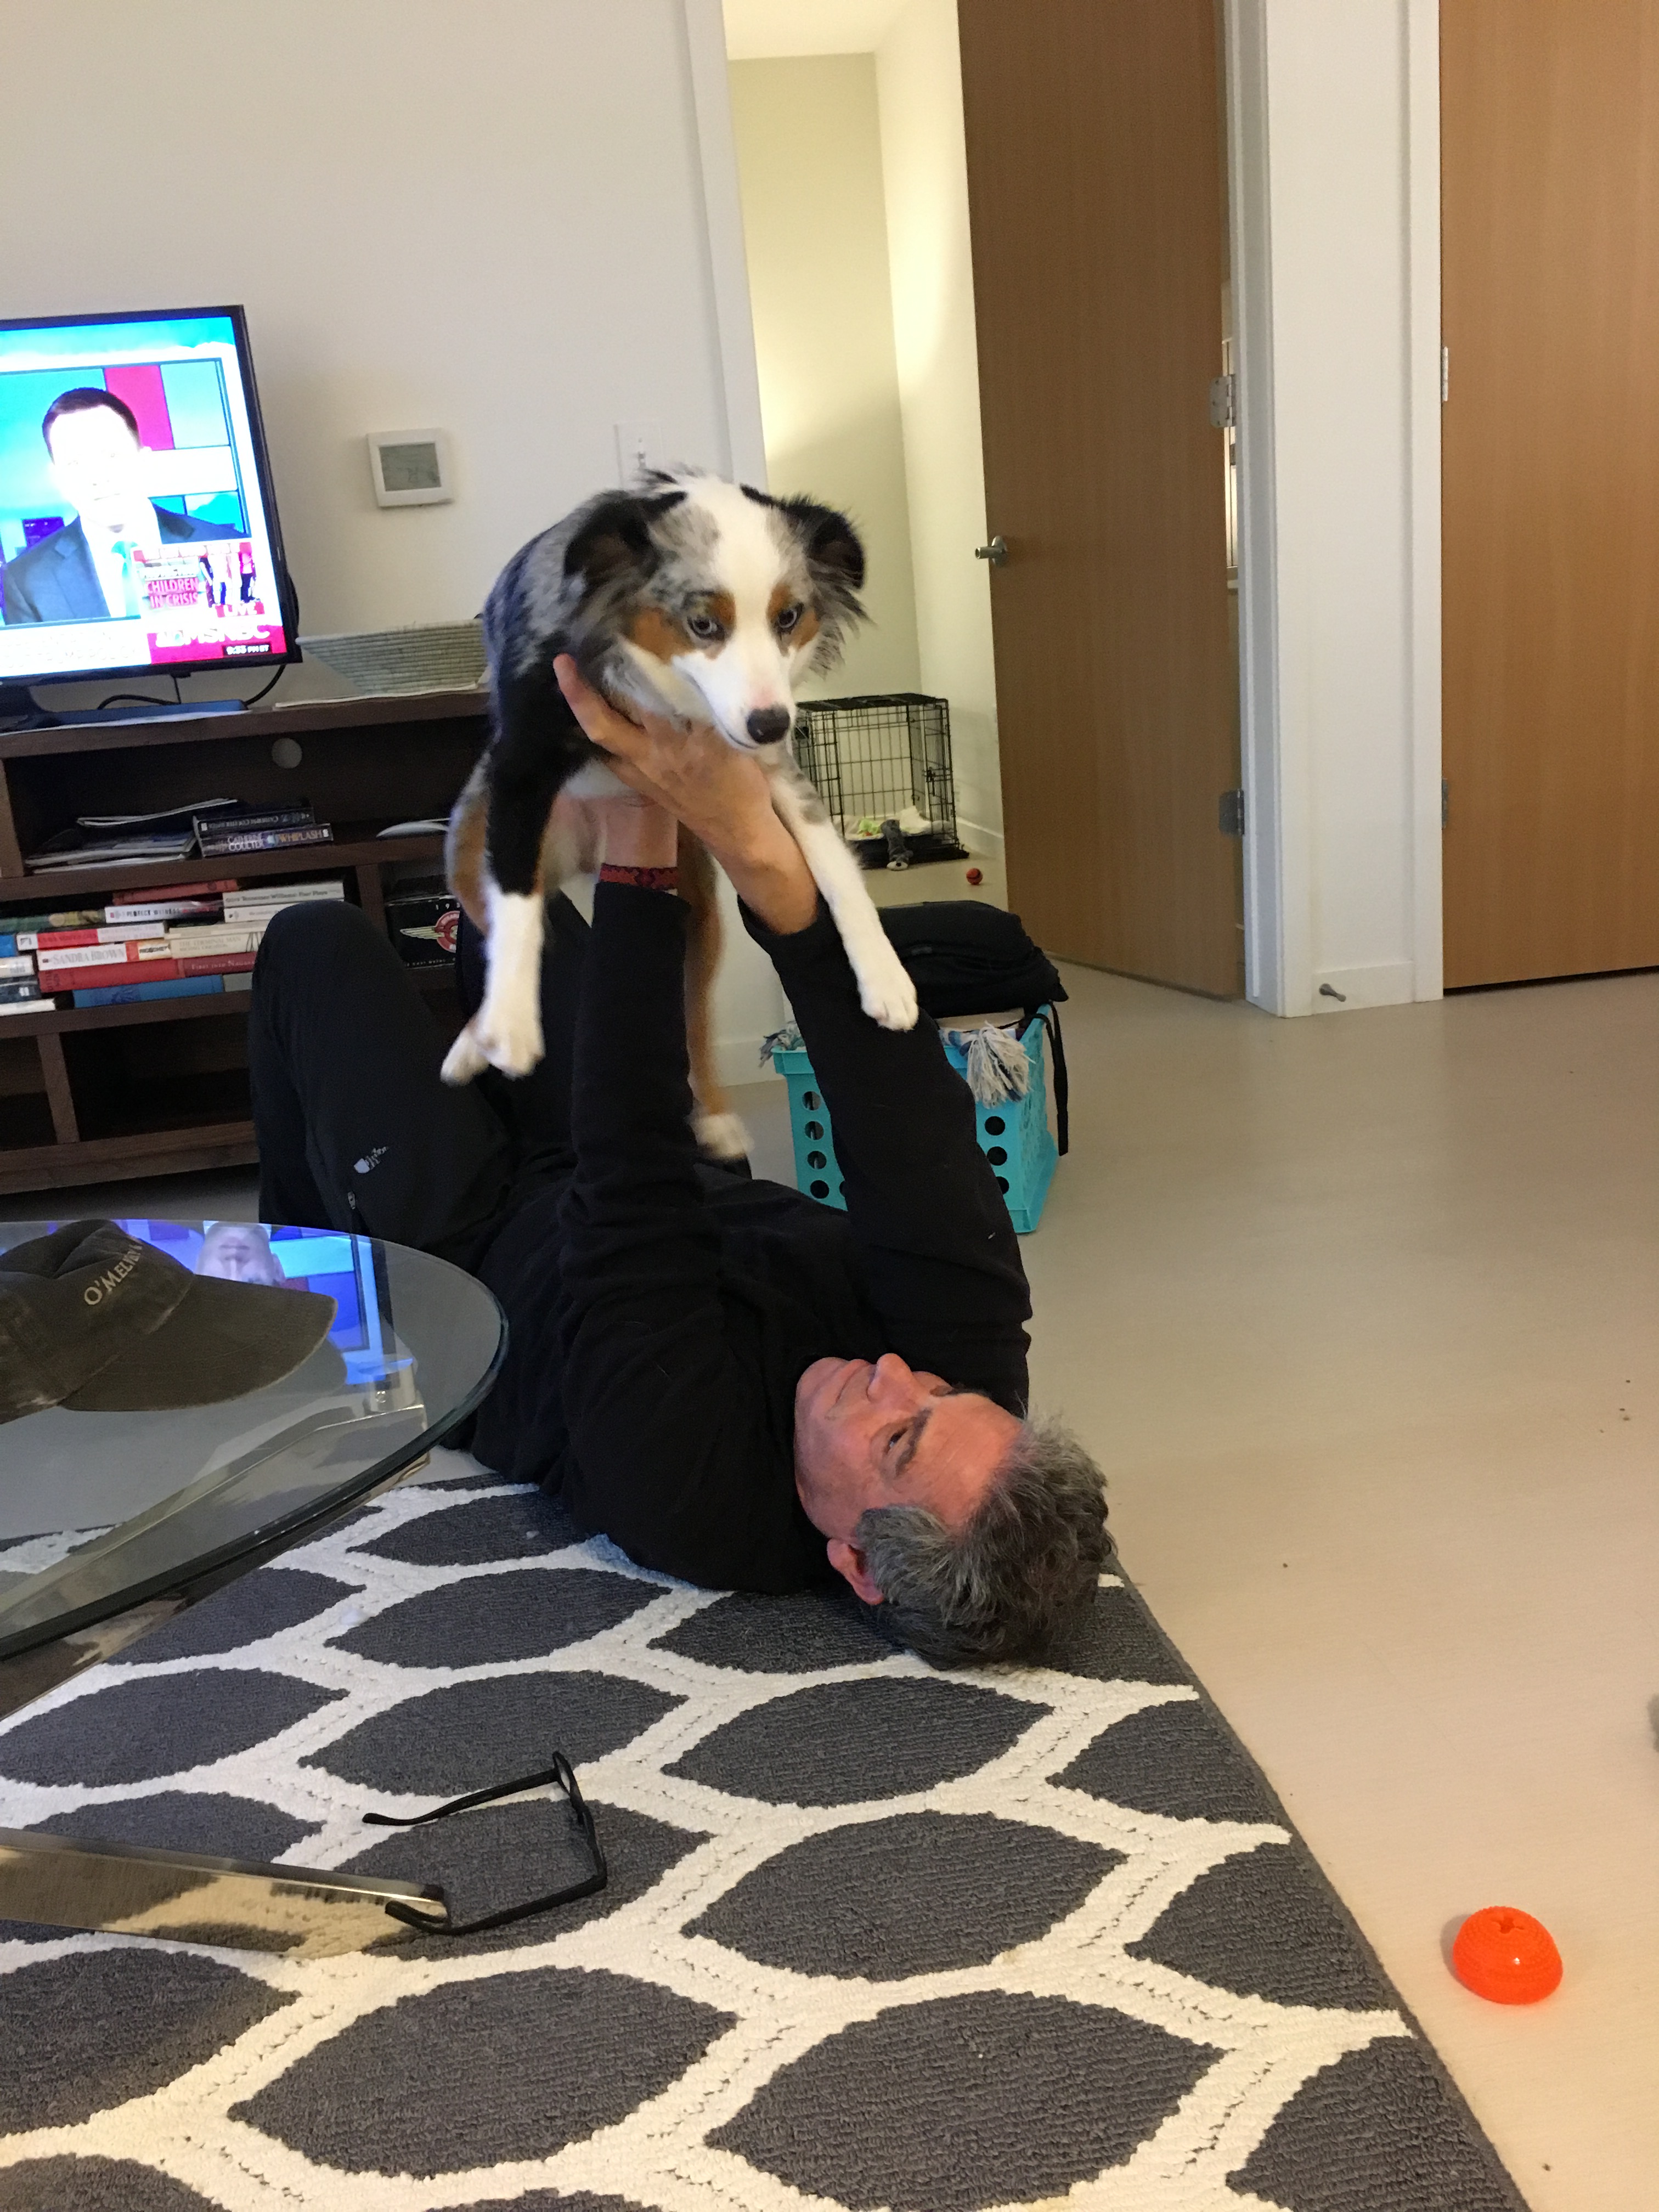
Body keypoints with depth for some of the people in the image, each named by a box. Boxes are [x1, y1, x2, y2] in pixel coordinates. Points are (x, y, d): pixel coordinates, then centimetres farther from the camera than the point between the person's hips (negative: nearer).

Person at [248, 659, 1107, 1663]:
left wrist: (641, 837, -44)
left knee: (318, 942, 8)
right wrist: (759, 847, -51)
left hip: (473, 1251, -4)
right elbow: (912, 1117, -41)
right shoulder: (974, 1368, -33)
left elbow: (628, 1178, -45)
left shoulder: (687, 1489, -45)